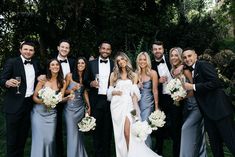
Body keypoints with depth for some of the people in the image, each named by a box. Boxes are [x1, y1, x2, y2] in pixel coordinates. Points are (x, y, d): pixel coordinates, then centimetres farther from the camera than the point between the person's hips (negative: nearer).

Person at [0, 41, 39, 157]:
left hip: (30, 104, 5)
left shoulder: (35, 64, 11)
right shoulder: (12, 62, -6)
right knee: (12, 136, 5)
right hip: (14, 105, -5)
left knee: (23, 134, 16)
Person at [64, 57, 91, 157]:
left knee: (79, 132, 12)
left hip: (80, 107, 4)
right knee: (72, 132, -1)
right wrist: (72, 90, -21)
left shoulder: (85, 78, 9)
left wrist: (89, 106, 6)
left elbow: (85, 92, 11)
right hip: (70, 107, -4)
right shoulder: (70, 76, -6)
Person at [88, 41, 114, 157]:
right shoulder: (92, 63, 5)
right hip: (96, 101, 0)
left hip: (110, 100, 0)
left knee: (108, 129, 9)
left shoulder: (114, 64, 6)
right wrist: (91, 83, -13)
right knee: (96, 128, 8)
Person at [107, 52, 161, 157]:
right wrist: (114, 92, -10)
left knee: (128, 130, -13)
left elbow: (134, 92, 3)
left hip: (128, 104, -1)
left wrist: (135, 107, -8)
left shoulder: (133, 75, 11)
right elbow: (109, 90, 13)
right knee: (120, 131, -1)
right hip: (117, 104, 1)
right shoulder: (114, 74, 13)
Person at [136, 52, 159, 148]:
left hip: (147, 103, -4)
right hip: (137, 102, 4)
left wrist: (156, 107, -6)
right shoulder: (136, 73, 6)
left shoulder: (152, 73, -5)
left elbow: (155, 90, -6)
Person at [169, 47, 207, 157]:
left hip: (195, 104, -7)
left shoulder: (185, 70, -13)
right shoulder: (174, 72, 8)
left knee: (186, 128, -12)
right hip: (186, 105, 7)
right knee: (196, 132, 13)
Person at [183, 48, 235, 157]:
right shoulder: (191, 71, 17)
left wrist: (193, 87, -17)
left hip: (219, 109, -9)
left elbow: (215, 82, -20)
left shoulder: (203, 64, -8)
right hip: (208, 113, 9)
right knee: (215, 145, 15)